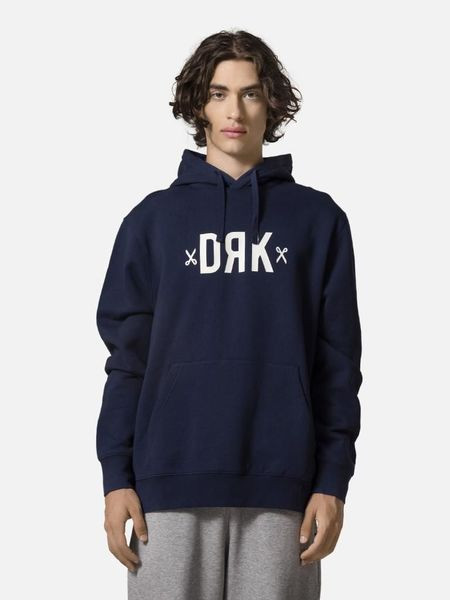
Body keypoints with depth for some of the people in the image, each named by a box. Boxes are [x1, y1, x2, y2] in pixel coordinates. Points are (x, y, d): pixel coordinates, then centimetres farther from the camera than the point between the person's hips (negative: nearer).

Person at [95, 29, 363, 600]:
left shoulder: (318, 219, 8)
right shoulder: (153, 219, 9)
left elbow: (338, 363, 6)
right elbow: (127, 357, 7)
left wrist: (333, 481, -1)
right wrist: (117, 477, -1)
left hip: (280, 488, 0)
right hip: (172, 485, 0)